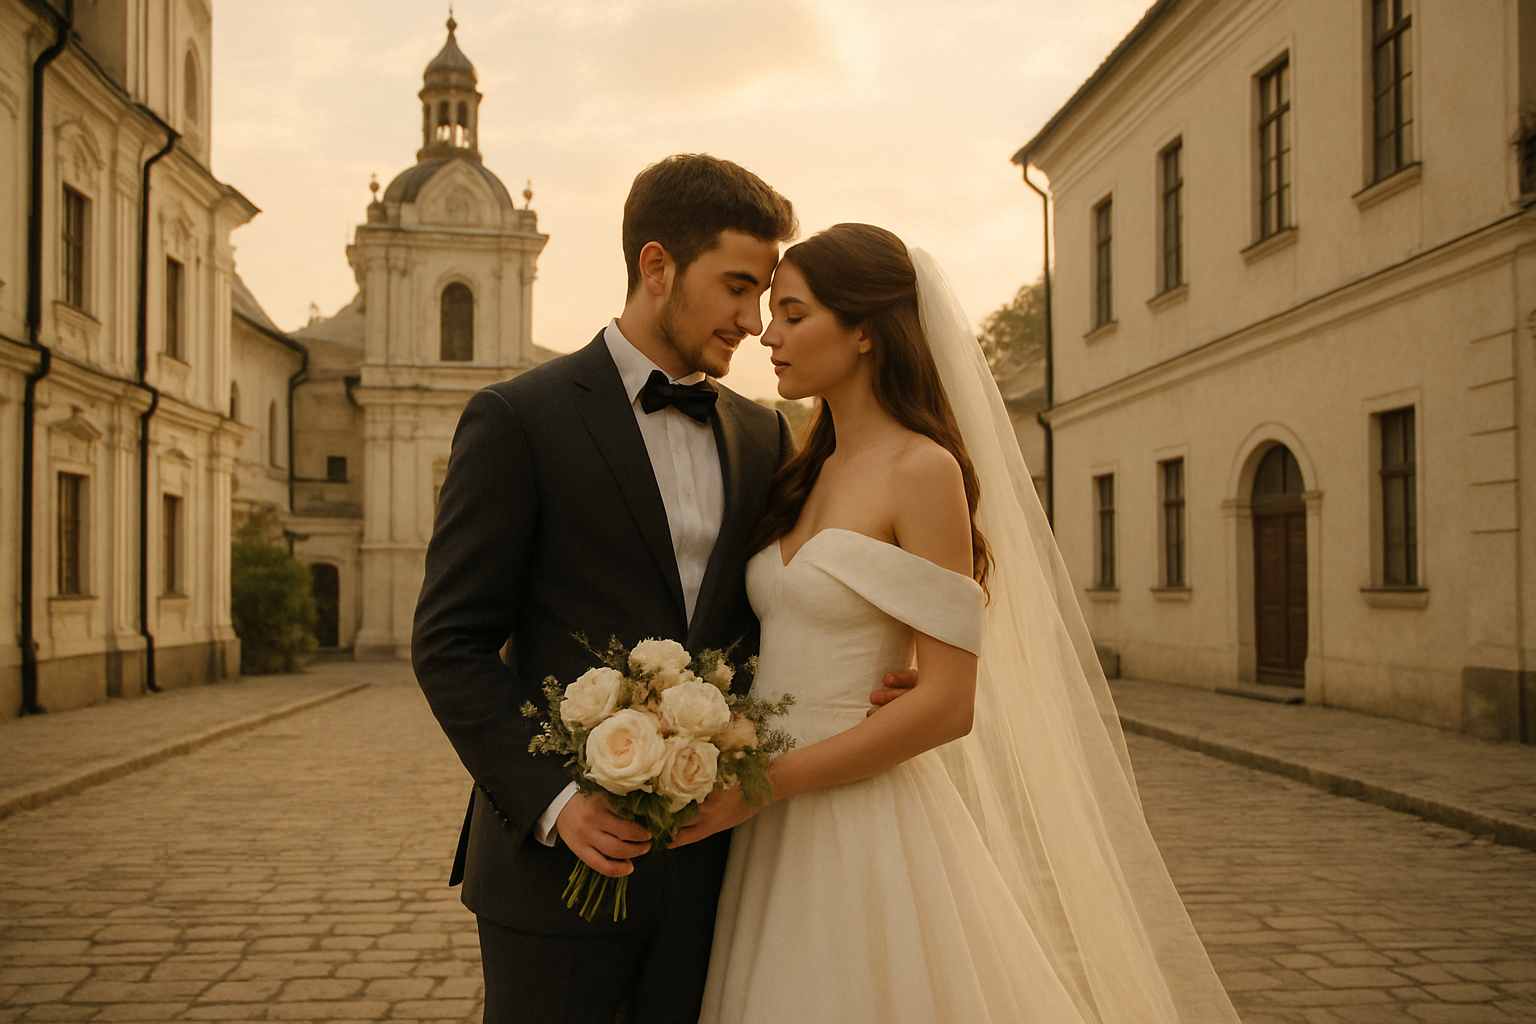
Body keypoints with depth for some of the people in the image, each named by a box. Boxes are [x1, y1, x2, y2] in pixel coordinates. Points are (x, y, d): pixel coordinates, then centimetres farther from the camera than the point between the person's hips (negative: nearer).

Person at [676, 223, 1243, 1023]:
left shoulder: (925, 471, -11)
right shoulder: (804, 477, 11)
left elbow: (947, 704, -16)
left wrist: (764, 784, -17)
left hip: (867, 829, -7)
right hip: (775, 835, 7)